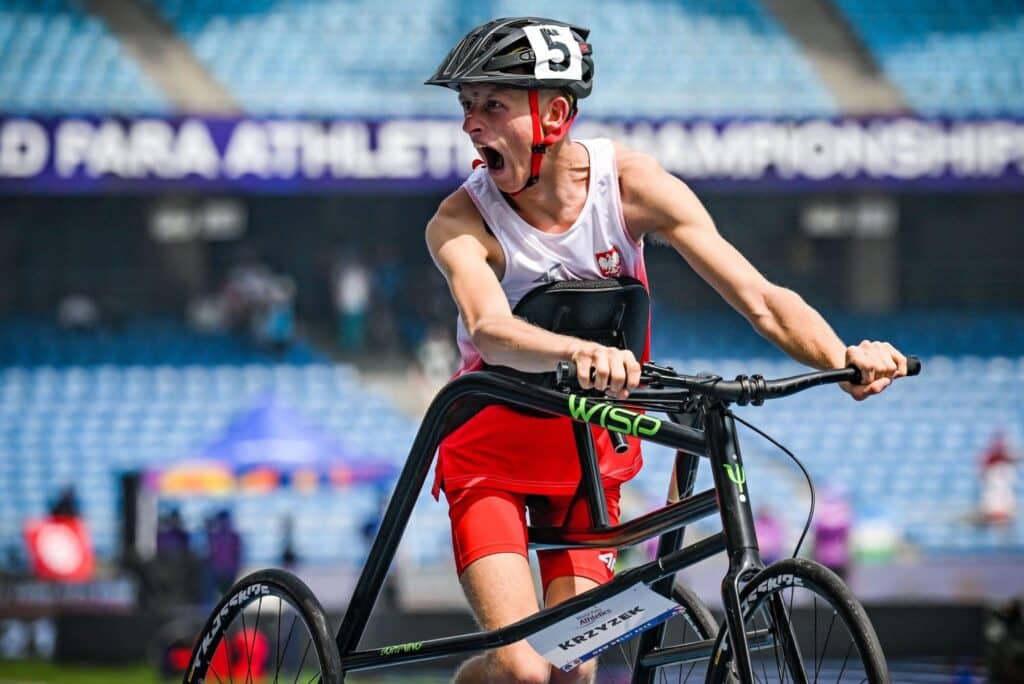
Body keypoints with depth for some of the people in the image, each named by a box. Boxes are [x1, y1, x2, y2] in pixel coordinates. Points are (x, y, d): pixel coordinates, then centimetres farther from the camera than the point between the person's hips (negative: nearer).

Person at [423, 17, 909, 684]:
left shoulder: (631, 183, -17)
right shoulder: (462, 222, -23)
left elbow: (760, 296, -23)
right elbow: (489, 330, -42)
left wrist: (844, 359, -42)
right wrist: (578, 351, -64)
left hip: (589, 449, 3)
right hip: (492, 451, -2)